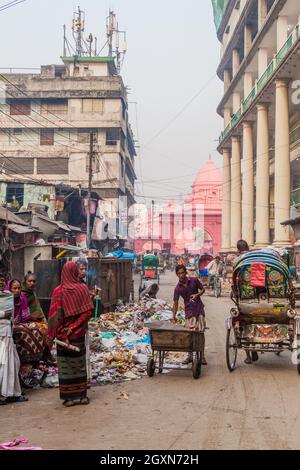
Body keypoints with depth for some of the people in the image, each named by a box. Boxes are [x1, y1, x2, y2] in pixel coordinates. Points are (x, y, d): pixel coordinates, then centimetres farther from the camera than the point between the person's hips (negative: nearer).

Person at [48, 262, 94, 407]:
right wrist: (75, 326, -8)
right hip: (79, 333, 2)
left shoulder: (59, 291, -9)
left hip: (64, 333, -2)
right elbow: (89, 311, -8)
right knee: (80, 363, 12)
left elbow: (57, 315, -13)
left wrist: (60, 334, -10)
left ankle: (69, 397, 9)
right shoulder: (83, 288, -5)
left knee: (66, 365, 5)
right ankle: (81, 395, 16)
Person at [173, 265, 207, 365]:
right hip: (189, 311, 0)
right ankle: (190, 356, 9)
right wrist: (174, 316, -10)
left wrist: (197, 295, -12)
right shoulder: (178, 288, -4)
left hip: (199, 309, 0)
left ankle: (202, 357, 6)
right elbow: (175, 303, -2)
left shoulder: (194, 280, -3)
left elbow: (202, 289, 9)